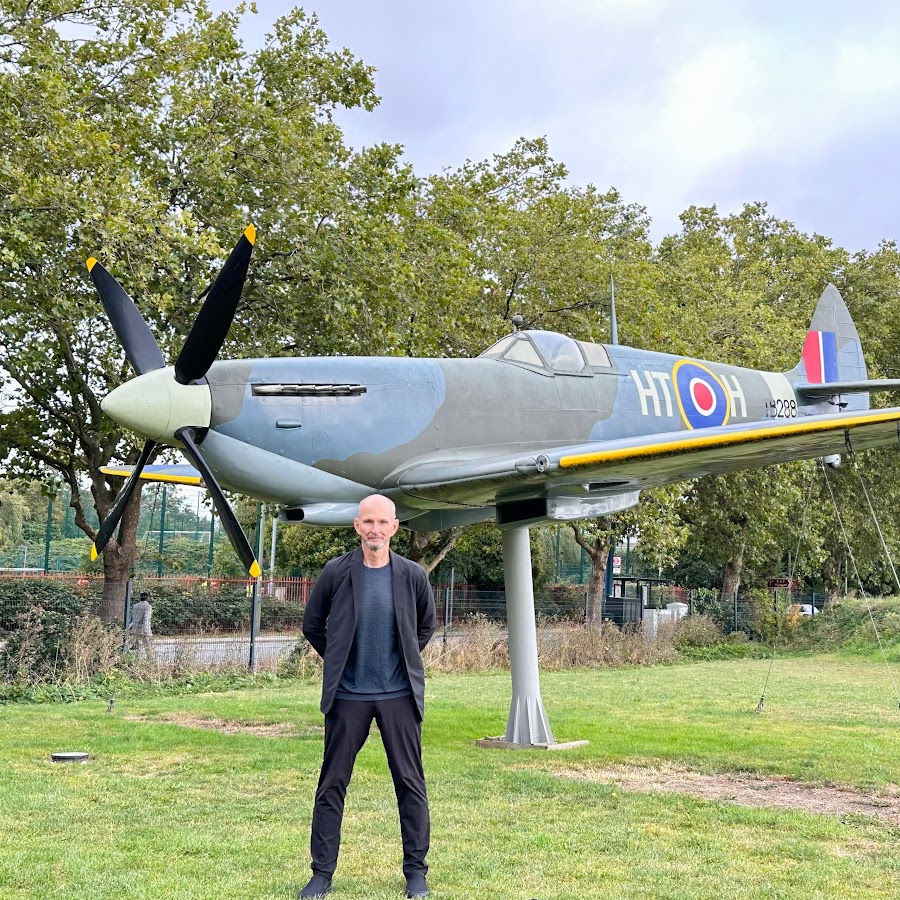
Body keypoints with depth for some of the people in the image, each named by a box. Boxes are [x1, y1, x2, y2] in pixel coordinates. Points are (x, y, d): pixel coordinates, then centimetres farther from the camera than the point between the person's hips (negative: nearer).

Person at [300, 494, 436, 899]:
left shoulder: (412, 575, -2)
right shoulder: (336, 572, -4)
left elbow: (426, 626, 15)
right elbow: (312, 625, 9)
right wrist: (339, 661, 10)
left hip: (399, 694, 0)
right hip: (347, 695, 0)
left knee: (410, 783, 5)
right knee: (332, 784, 5)